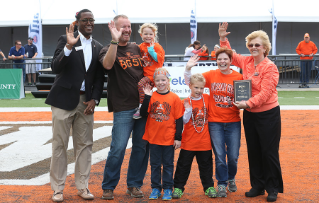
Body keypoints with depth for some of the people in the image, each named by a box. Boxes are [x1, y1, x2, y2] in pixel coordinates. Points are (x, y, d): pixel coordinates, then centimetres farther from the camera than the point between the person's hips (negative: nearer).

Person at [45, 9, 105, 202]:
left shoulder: (98, 47, 9)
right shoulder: (65, 40, -2)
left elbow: (100, 77, 10)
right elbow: (56, 68, -14)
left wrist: (94, 99, -2)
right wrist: (69, 46, -26)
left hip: (86, 101, 4)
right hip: (64, 99, -4)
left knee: (85, 144, 6)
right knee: (60, 145, 1)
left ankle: (82, 186, 15)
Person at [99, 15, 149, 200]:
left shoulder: (137, 49, 14)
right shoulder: (109, 50, 0)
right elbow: (108, 64, -24)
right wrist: (115, 41, -31)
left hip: (143, 105, 5)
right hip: (123, 108, -5)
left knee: (142, 147, 7)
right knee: (118, 148, -8)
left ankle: (134, 185, 20)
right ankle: (108, 187, 7)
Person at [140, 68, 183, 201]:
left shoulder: (174, 98, -4)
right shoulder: (151, 97, 0)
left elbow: (179, 119, -2)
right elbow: (143, 113, -9)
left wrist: (178, 137, -4)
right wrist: (147, 97, -16)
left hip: (169, 138, -2)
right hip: (153, 137, 2)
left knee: (168, 164, 8)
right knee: (155, 164, 10)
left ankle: (168, 189, 17)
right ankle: (155, 188, 20)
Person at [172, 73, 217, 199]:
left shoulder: (207, 98, 2)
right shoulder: (186, 102, -4)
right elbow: (184, 121, -7)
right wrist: (188, 109, -20)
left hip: (205, 141, 2)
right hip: (188, 141, -2)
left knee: (206, 165, 11)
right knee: (183, 165, 4)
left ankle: (209, 187, 22)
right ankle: (178, 188, 13)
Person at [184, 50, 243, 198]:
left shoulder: (238, 77, -3)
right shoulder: (211, 75, 1)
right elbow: (189, 82, 6)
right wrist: (188, 68, -10)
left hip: (233, 122, 0)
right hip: (215, 122, 0)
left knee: (233, 156, 2)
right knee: (219, 156, 0)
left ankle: (231, 178, 32)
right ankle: (222, 184, 19)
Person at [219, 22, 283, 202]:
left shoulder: (270, 67, -14)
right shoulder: (246, 62, 4)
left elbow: (265, 92, -21)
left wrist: (248, 103, -27)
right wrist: (223, 39, 11)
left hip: (268, 114, -6)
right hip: (250, 114, 6)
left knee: (269, 151, -1)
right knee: (253, 151, 11)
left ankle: (273, 188, 13)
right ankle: (257, 186, 23)